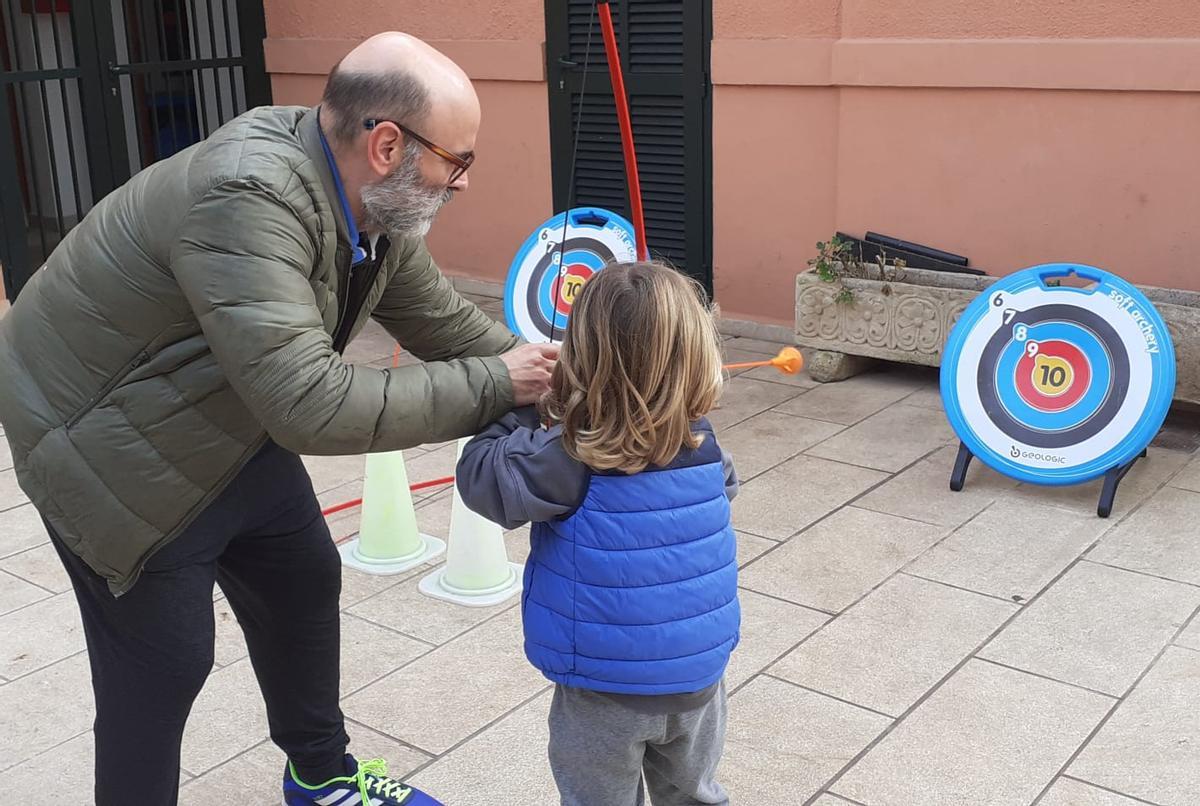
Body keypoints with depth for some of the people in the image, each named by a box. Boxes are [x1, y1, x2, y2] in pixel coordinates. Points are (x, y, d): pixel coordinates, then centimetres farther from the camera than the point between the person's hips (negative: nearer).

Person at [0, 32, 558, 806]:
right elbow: (310, 405, -41)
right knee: (163, 662, -1)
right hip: (113, 446, -9)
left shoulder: (374, 198, -9)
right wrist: (492, 386, -32)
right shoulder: (247, 198, -37)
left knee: (304, 583, 18)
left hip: (231, 422, 9)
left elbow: (444, 321, 3)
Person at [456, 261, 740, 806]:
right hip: (698, 674, 5)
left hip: (605, 687, -4)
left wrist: (528, 410, -3)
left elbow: (482, 476, -16)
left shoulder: (570, 457, -24)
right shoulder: (704, 447, -8)